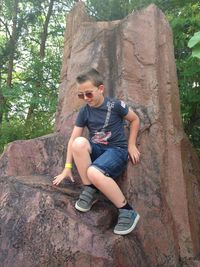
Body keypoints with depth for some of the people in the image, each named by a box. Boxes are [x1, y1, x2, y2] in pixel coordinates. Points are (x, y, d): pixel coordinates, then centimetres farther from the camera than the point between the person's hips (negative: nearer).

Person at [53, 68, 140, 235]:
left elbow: (135, 120, 5)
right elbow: (72, 140, -1)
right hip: (96, 151, 4)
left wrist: (131, 145, 1)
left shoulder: (115, 105, -10)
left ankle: (127, 211, -16)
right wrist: (67, 168, -5)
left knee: (94, 172, -35)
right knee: (79, 142, -30)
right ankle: (90, 191, -13)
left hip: (117, 151, -4)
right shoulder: (84, 112, 1)